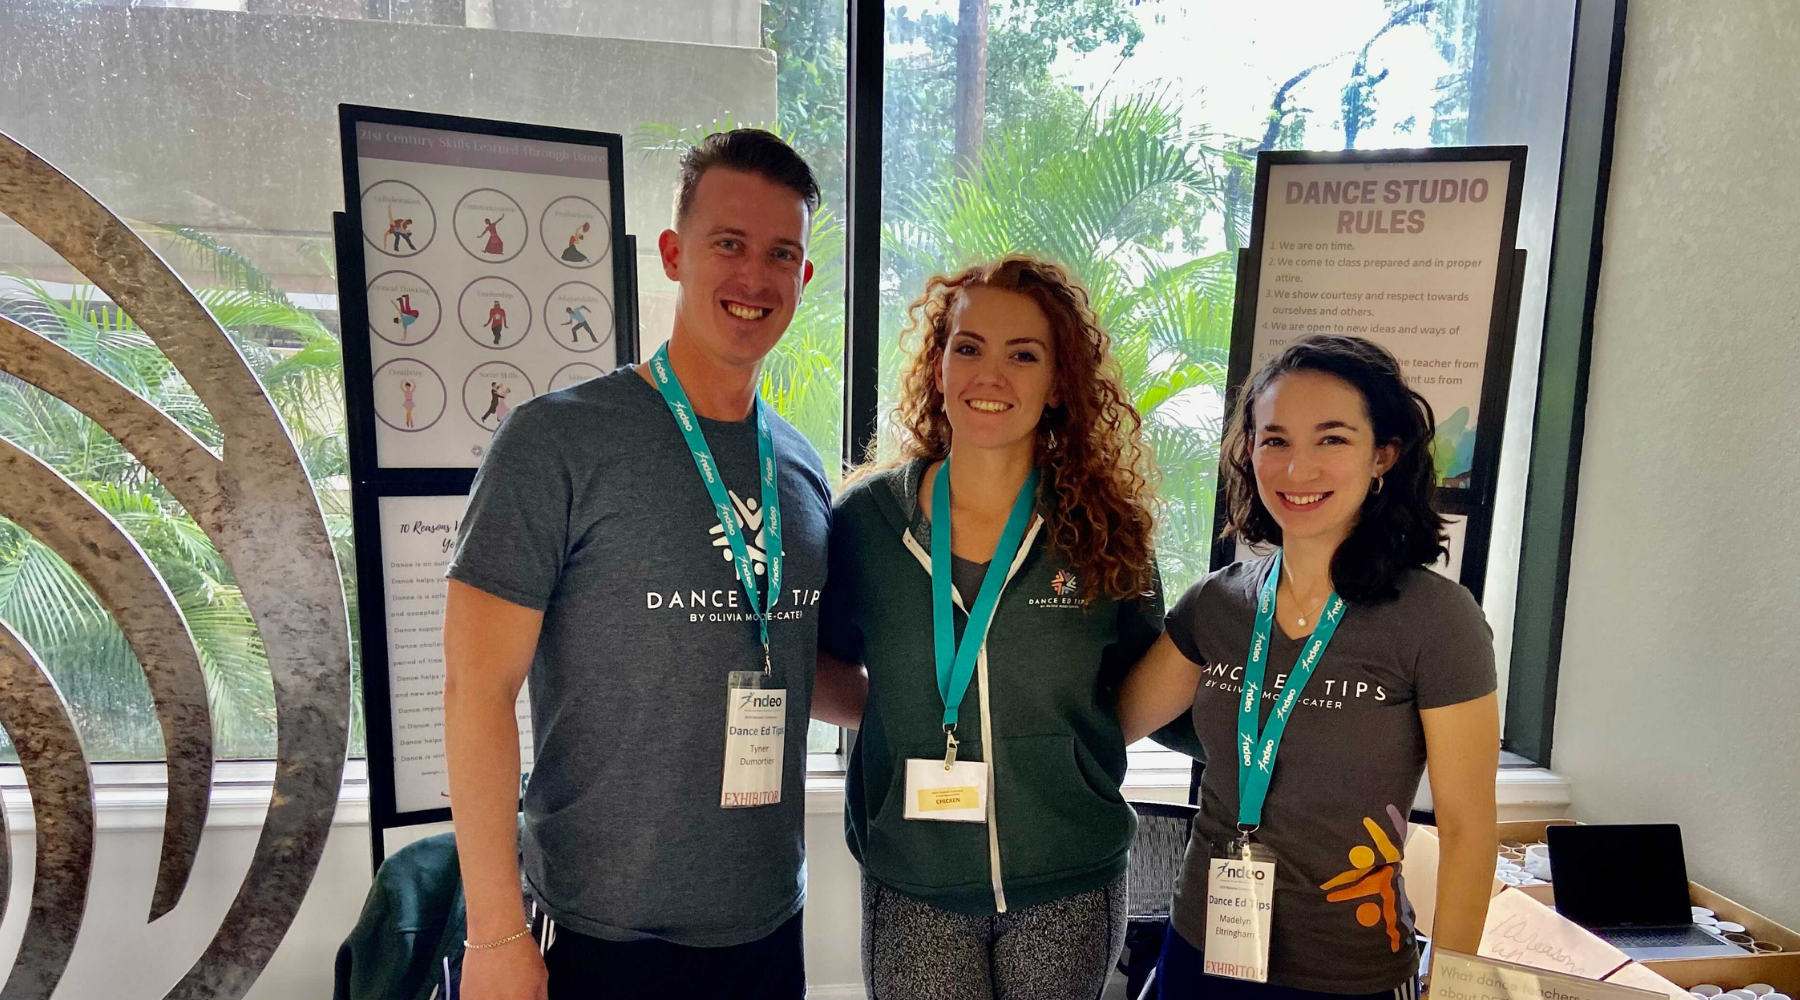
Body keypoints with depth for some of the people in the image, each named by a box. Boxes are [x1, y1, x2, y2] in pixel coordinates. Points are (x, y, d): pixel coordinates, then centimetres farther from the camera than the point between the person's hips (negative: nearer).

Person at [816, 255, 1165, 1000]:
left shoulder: (1104, 532, -7)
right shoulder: (866, 521, -7)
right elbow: (827, 671, 7)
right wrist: (908, 726, -2)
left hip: (1067, 889, 1)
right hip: (911, 889, 0)